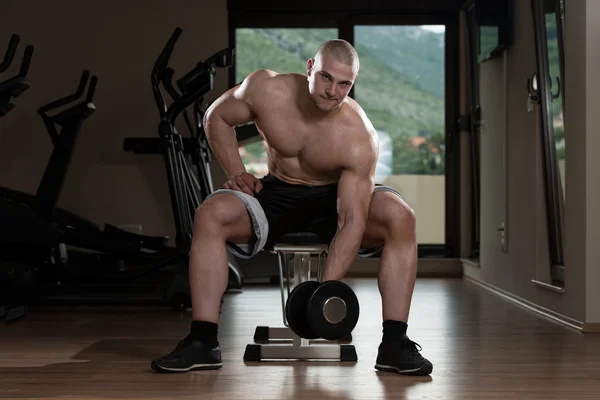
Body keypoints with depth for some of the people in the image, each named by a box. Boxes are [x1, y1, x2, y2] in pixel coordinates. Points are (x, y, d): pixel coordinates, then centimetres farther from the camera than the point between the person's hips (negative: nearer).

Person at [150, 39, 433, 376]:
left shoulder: (359, 137, -28)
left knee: (401, 218, -30)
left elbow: (352, 220, -30)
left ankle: (395, 344, -25)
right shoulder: (266, 89, -21)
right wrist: (236, 172, -13)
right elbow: (217, 117, -1)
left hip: (334, 198, -1)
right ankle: (203, 342, -22)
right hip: (278, 194, 2)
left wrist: (326, 289, -38)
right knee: (211, 214, -27)